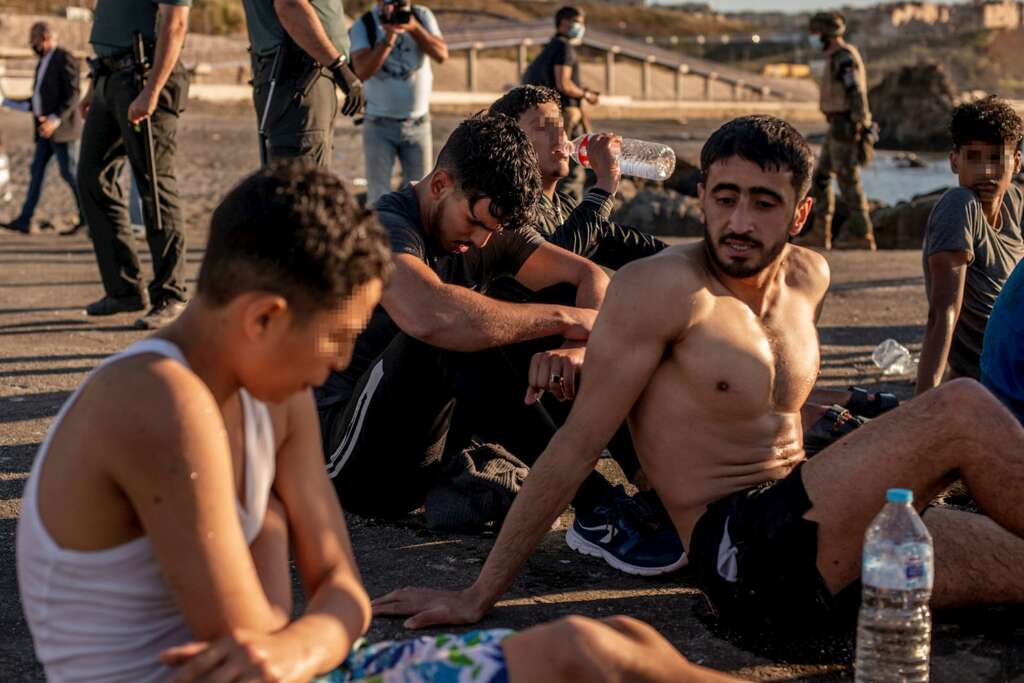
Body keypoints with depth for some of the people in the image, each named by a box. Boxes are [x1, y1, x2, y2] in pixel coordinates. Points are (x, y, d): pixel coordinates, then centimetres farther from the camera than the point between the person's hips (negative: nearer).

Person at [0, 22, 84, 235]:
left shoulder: (65, 58, -9)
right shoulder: (43, 63, 19)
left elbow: (72, 95, -18)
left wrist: (56, 119, -27)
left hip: (61, 128, -9)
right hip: (45, 129, 9)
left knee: (69, 173, -5)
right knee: (36, 171, 5)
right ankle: (24, 220, 4)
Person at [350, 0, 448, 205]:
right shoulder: (363, 26, -8)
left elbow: (442, 55, -9)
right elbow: (362, 71, -19)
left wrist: (414, 27, -21)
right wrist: (388, 38, -28)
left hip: (418, 123, 3)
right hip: (379, 124, -3)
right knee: (379, 198, -8)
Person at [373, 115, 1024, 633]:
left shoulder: (809, 276, 11)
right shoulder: (661, 286, -11)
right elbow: (576, 446, -11)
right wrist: (480, 594, -11)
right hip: (741, 552, -8)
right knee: (965, 409, -19)